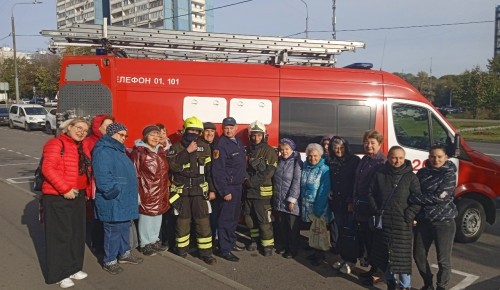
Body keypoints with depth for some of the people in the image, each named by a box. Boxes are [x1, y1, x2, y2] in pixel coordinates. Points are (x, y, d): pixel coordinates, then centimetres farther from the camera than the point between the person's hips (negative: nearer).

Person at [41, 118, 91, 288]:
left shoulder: (82, 147, 14)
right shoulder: (56, 143, -11)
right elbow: (48, 169, -20)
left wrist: (85, 190, 9)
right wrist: (65, 189, -22)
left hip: (78, 196, 8)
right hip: (58, 197, -8)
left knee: (77, 232, 14)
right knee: (60, 234, 0)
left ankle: (73, 268, 28)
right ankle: (59, 274, 13)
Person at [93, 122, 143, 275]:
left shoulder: (118, 150, 16)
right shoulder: (103, 151, -17)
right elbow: (102, 178, -26)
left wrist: (133, 193, 18)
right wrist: (116, 191, -20)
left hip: (124, 199, 10)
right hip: (113, 201, -10)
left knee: (124, 227, 19)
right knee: (113, 230, 0)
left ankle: (124, 253, 34)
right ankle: (109, 261, 14)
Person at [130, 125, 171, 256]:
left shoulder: (161, 150, 11)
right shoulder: (138, 151, -12)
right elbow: (134, 174, -13)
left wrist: (166, 188, 19)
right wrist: (136, 192, -15)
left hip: (160, 191, 7)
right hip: (146, 192, -7)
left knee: (158, 216, 16)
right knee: (146, 217, 3)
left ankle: (155, 241, 32)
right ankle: (145, 244, 19)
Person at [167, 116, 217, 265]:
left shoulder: (204, 147, 5)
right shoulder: (176, 147, 1)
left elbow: (209, 170, 6)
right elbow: (173, 165, -17)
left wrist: (212, 189, 4)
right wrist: (187, 151, -20)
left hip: (200, 191, 1)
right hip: (181, 191, -1)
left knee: (203, 222, 1)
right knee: (183, 221, 8)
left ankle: (206, 252, 10)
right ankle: (182, 249, 24)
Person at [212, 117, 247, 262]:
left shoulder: (238, 142, 10)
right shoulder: (221, 145, -17)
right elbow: (218, 170, -21)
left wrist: (243, 179, 13)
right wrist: (225, 191, -22)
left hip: (238, 186, 9)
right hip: (228, 187, -8)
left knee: (235, 216, 18)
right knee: (226, 219, -3)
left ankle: (231, 241, 32)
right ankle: (224, 249, 5)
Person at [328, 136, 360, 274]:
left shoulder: (354, 160, -5)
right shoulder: (330, 162, 9)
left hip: (350, 202, -4)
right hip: (336, 202, 5)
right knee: (338, 230, 8)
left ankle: (350, 260, 9)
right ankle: (343, 257, 22)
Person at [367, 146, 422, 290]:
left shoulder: (410, 176, -3)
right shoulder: (379, 174, 2)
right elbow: (371, 194, 8)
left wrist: (409, 214, -11)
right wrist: (376, 210, 0)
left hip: (402, 223, -2)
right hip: (383, 221, 3)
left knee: (402, 254, -2)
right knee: (384, 253, 11)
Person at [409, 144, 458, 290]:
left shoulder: (449, 174, -8)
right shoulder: (422, 172, 5)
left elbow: (440, 196, -19)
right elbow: (414, 192, 6)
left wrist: (413, 199, -19)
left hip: (444, 221, -4)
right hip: (423, 220, 5)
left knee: (443, 259, 3)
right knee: (418, 255, 11)